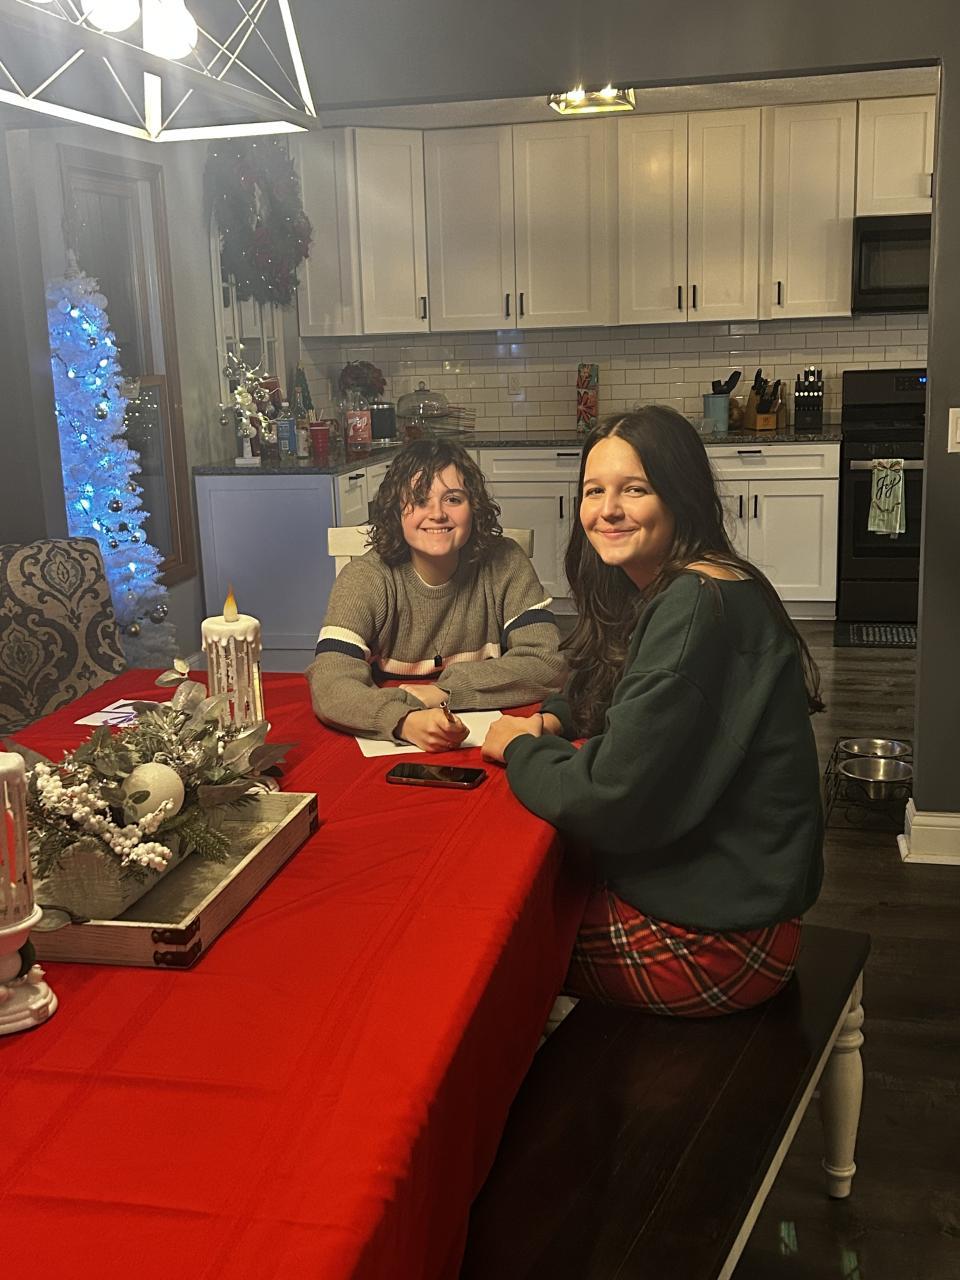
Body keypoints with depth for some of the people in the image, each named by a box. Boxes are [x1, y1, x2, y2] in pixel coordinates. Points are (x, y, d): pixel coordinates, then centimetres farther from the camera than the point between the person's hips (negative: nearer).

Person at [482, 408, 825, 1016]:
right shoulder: (666, 590, 6)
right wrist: (550, 722, 1)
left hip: (716, 936, -9)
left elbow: (611, 800, -28)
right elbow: (603, 694, 23)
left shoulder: (697, 608, -26)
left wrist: (518, 749, -9)